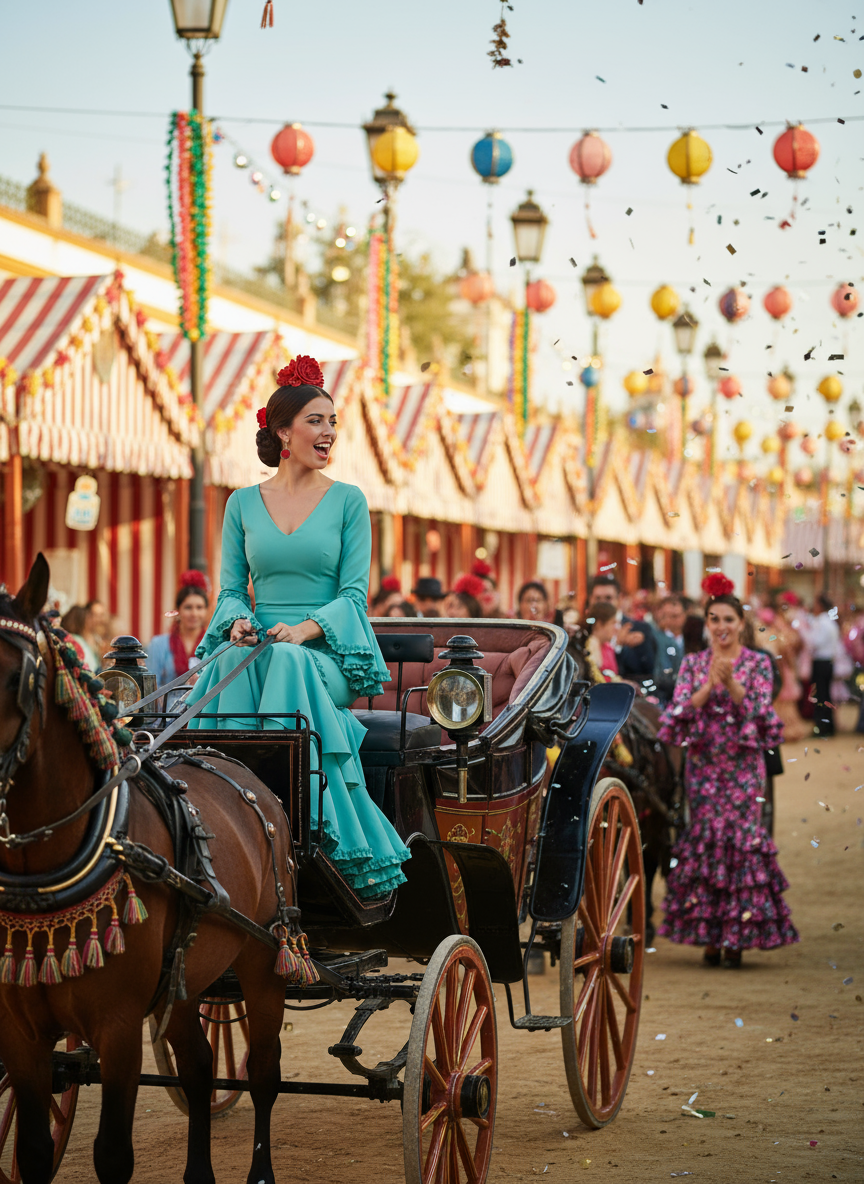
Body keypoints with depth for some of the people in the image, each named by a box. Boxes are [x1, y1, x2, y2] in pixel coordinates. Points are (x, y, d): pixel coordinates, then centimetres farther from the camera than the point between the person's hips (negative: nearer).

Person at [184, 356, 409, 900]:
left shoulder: (348, 501, 6)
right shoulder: (244, 503, 13)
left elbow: (355, 591, -2)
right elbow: (231, 587, 12)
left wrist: (304, 629, -20)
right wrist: (238, 621, -12)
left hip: (328, 650, -2)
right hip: (258, 643, 2)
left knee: (289, 665, -37)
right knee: (237, 662, -34)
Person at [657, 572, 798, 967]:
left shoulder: (758, 663, 4)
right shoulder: (693, 663, 7)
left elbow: (761, 714, -7)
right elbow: (678, 714, -3)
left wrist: (731, 683, -20)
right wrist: (708, 686, -16)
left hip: (743, 767, -1)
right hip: (703, 765, 1)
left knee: (741, 838, -8)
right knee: (703, 839, -3)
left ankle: (737, 936, -2)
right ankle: (710, 935, 3)